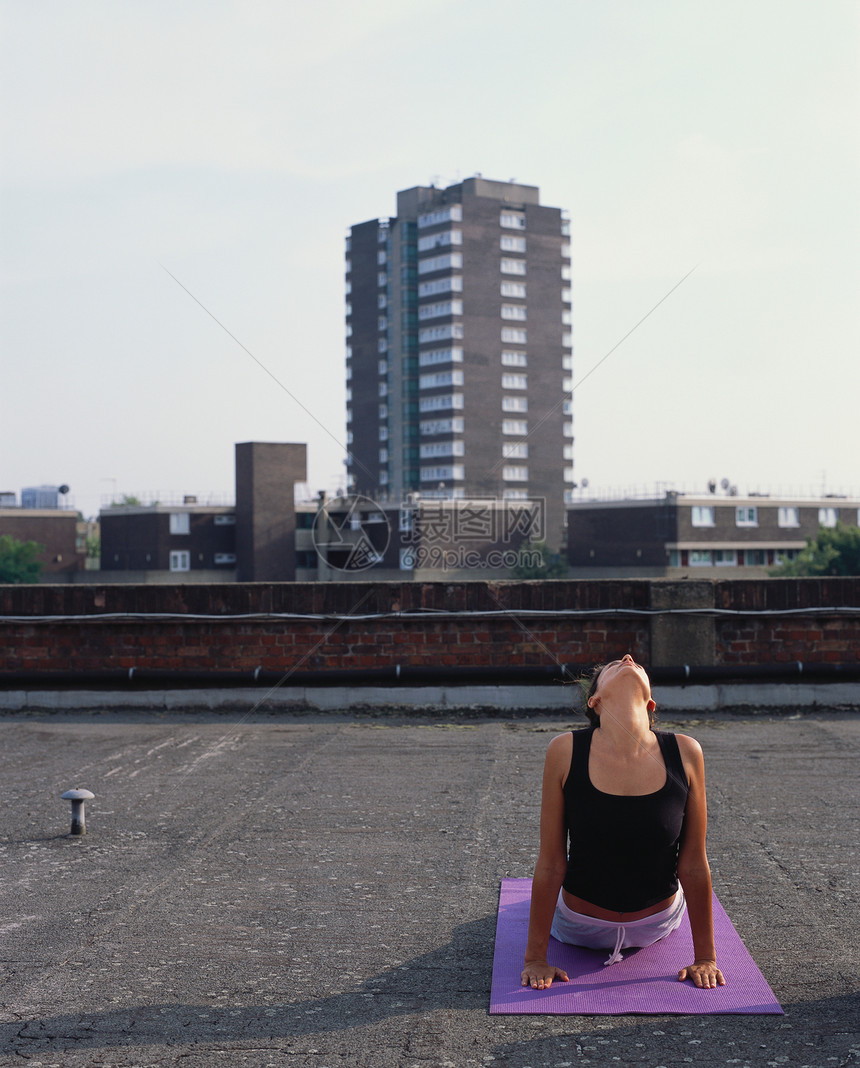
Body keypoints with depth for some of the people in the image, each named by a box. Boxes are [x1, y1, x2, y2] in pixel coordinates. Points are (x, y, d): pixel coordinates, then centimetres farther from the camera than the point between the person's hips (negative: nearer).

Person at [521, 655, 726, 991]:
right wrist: (535, 958, -11)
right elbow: (551, 864, -17)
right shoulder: (566, 751, -25)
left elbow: (694, 864, -13)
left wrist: (705, 957, -6)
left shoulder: (685, 753, -23)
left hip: (657, 924, 1)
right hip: (580, 926, -1)